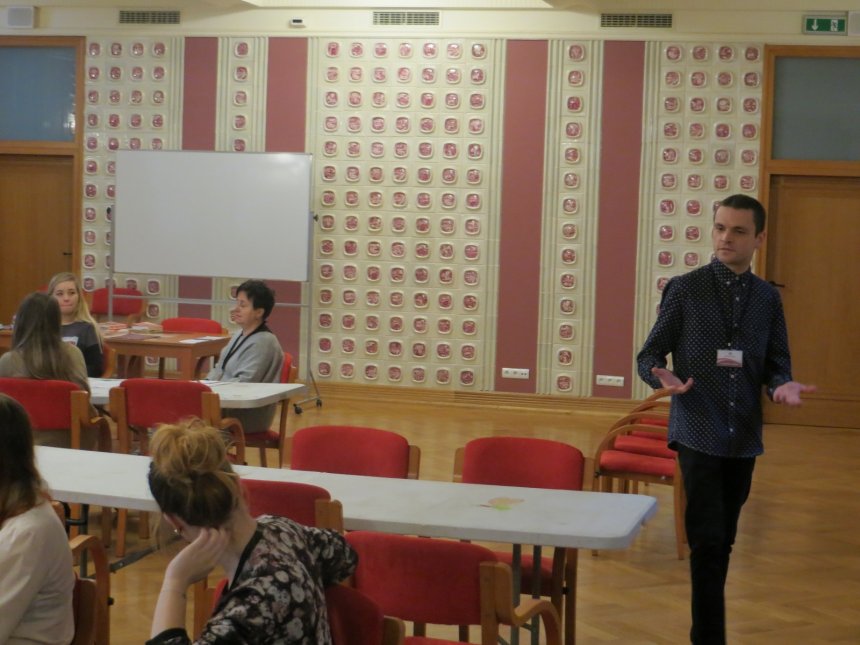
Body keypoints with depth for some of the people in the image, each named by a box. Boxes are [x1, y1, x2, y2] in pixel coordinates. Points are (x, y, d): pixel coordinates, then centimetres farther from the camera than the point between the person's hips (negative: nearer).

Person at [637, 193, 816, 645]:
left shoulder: (768, 299, 7)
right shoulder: (684, 290, -3)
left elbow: (776, 364, 9)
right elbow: (649, 355, -2)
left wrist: (783, 385, -14)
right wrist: (664, 377, -24)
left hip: (744, 438, 4)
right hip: (698, 434, -4)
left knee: (723, 542, 13)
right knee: (708, 542, -9)